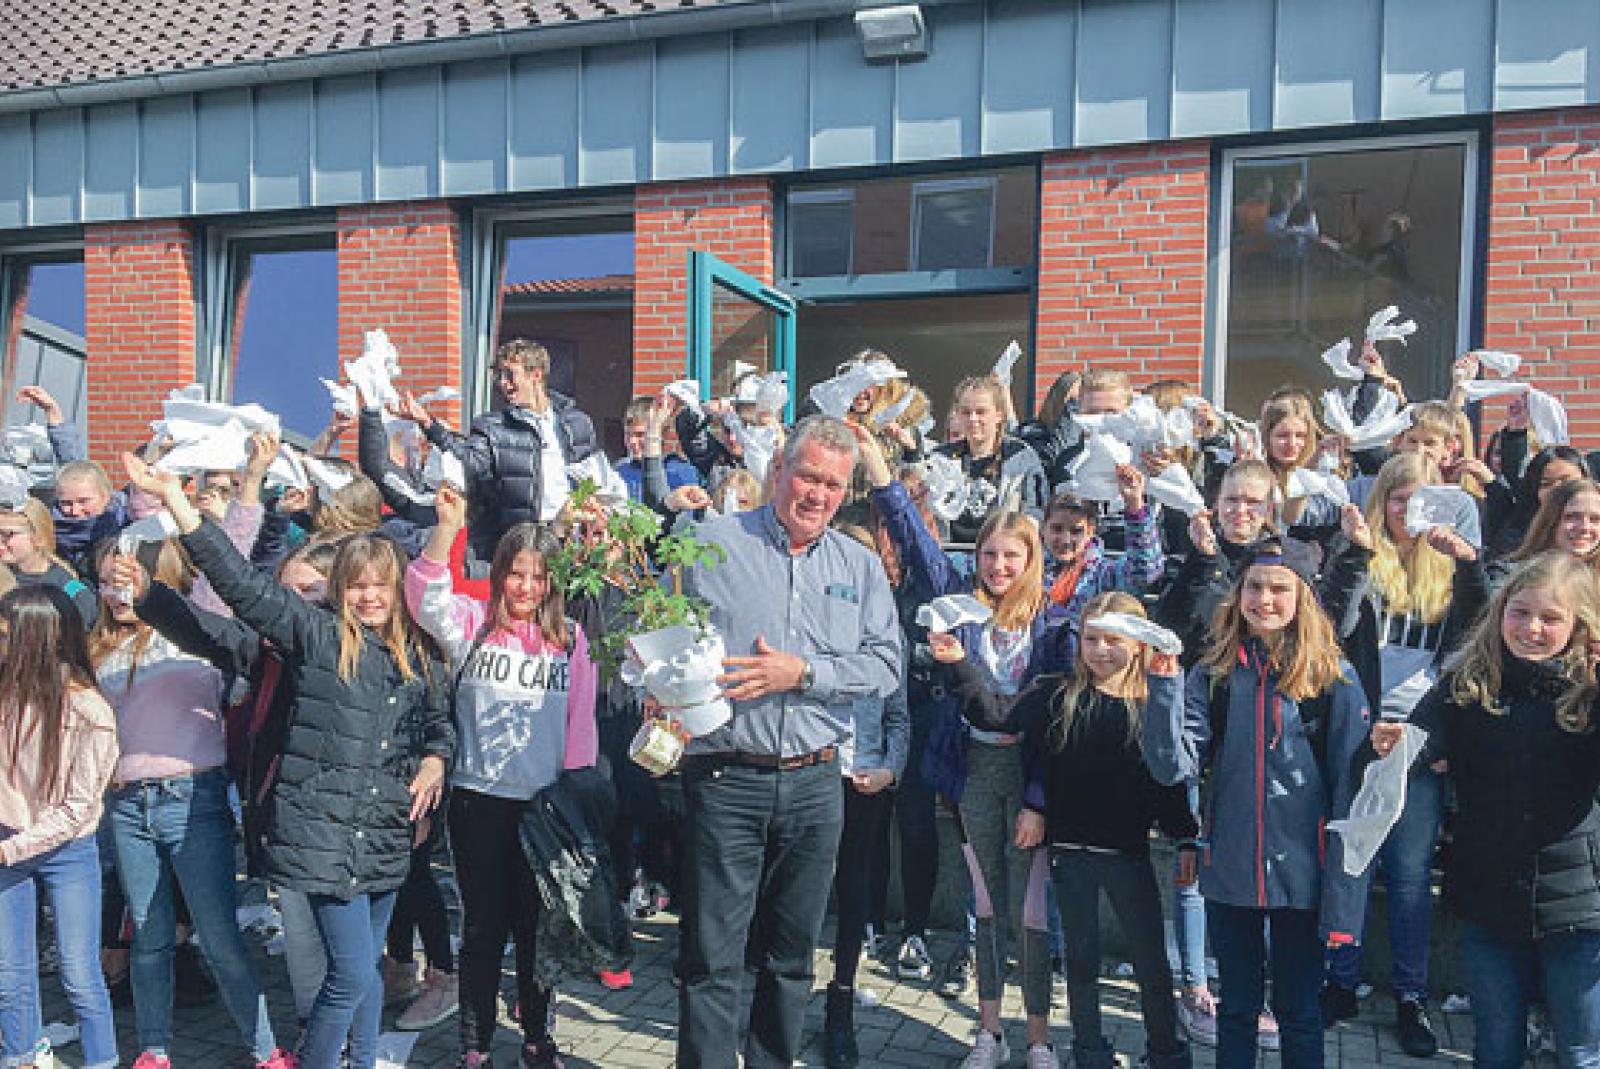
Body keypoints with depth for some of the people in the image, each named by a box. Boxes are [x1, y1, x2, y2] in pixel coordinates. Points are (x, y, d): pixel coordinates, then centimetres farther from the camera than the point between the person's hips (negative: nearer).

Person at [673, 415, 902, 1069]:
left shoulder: (860, 566, 9)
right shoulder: (713, 543, 0)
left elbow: (885, 665, 0)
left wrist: (803, 672, -12)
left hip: (815, 781, 4)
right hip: (726, 777, -3)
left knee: (792, 955, 16)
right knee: (713, 956, 0)